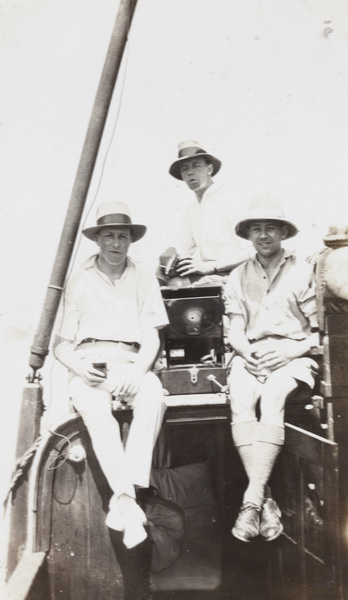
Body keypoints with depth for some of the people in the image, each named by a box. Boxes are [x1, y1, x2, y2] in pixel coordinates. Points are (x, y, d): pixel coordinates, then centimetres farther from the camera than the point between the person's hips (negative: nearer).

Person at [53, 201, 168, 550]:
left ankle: (120, 498, -35)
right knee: (96, 411, -34)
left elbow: (151, 339, 7)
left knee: (153, 396, -33)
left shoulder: (144, 280, 15)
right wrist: (79, 366, -12)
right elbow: (61, 343, 10)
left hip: (131, 364, 1)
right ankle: (128, 498, -38)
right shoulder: (79, 281, 12)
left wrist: (136, 372, -14)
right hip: (87, 366, 0)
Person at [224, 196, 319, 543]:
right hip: (251, 356, 3)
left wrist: (290, 350, -11)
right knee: (240, 401, -29)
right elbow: (235, 333, 13)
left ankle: (252, 499, -35)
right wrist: (247, 351, -8)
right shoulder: (238, 278, 19)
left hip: (292, 356, -2)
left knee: (272, 397, -34)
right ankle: (266, 501, -31)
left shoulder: (303, 272, 10)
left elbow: (320, 331, 5)